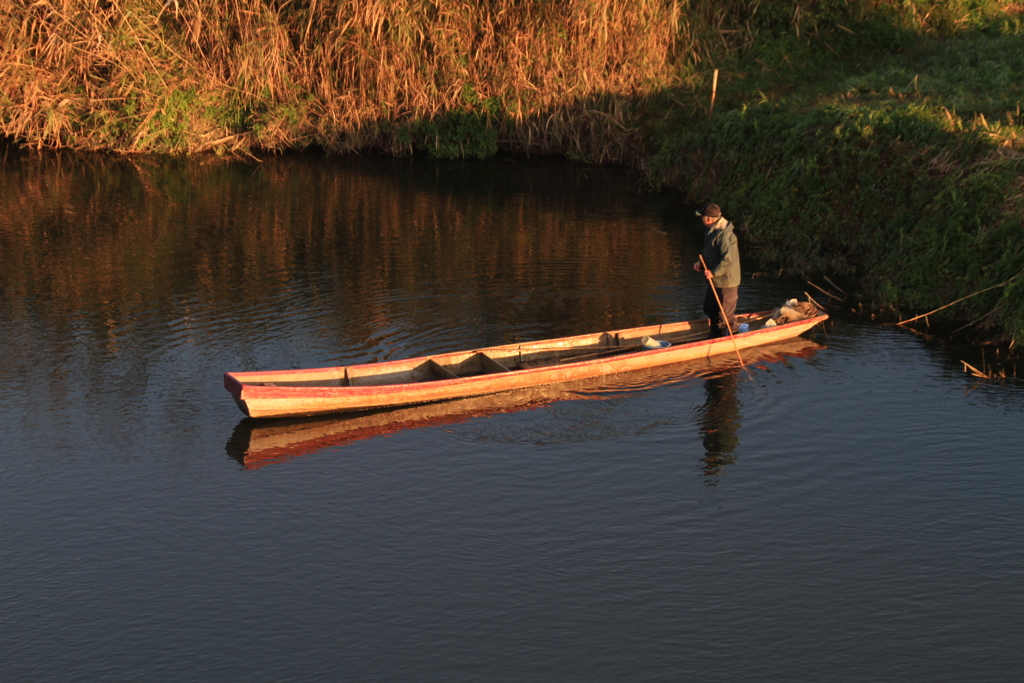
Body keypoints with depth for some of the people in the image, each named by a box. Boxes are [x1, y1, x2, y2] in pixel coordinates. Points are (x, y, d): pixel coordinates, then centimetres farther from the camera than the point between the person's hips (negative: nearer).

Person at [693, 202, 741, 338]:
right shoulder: (711, 230, 8)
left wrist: (714, 272, -26)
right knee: (710, 309, 22)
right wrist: (701, 263, 4)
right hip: (715, 281, 11)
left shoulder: (724, 234, -25)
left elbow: (728, 259, -30)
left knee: (726, 315, 0)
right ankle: (715, 337, 37)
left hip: (726, 281, -11)